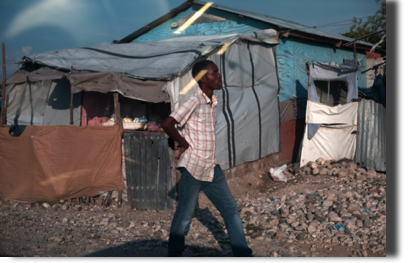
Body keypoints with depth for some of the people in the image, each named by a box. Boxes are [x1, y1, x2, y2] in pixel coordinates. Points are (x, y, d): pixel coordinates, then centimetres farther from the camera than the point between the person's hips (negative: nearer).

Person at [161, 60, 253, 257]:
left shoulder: (212, 101, 7)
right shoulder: (195, 101, -16)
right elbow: (167, 124, -24)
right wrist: (184, 144, -11)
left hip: (212, 168, 8)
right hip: (193, 168, -7)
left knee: (231, 209, 7)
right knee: (185, 214, 5)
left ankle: (243, 253, 14)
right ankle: (174, 252, 24)